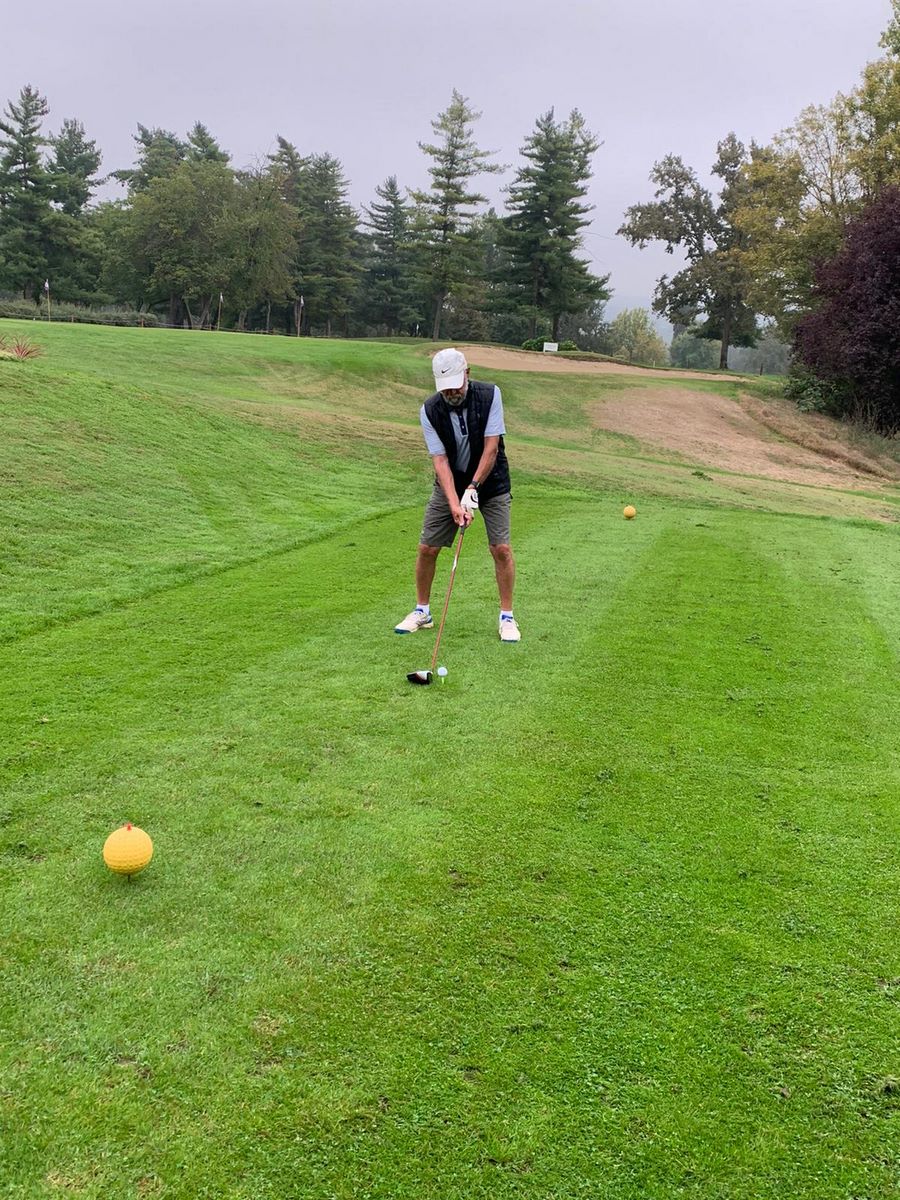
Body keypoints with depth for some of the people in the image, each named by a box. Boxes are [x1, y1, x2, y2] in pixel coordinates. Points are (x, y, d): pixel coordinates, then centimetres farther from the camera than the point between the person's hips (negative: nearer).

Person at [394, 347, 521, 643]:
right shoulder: (429, 410, -17)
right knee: (427, 548, -1)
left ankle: (507, 617, 4)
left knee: (501, 548, -10)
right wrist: (454, 503, -31)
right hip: (450, 484, 1)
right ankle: (422, 612, 17)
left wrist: (473, 489, -25)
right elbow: (440, 460, -21)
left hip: (490, 482, -1)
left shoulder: (490, 395, -20)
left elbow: (491, 448, -20)